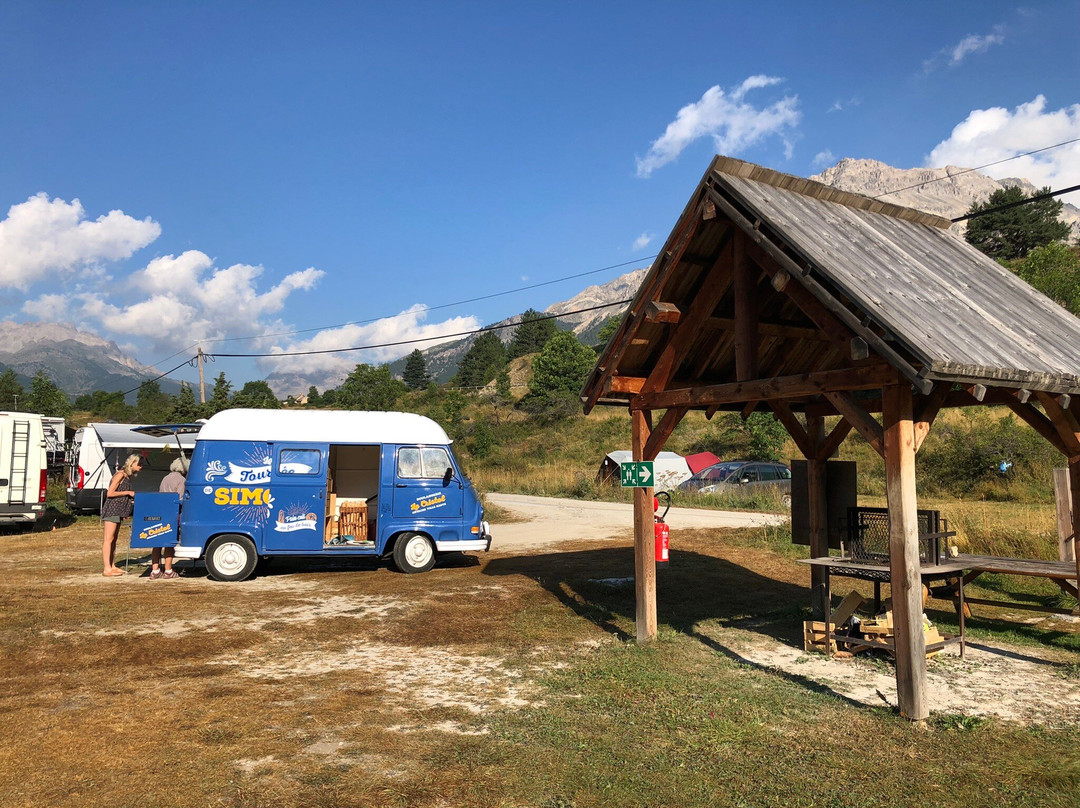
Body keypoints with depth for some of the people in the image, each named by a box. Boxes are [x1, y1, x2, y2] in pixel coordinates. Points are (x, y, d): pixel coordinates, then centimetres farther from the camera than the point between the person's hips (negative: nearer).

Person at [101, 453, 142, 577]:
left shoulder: (128, 476, 15)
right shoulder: (120, 475, -13)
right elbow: (110, 493, -17)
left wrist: (132, 497, 9)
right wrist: (128, 493, -13)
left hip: (119, 511, 9)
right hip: (111, 510, -9)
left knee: (114, 539, 11)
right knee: (108, 539, -7)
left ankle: (112, 566, 16)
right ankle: (107, 569, -7)